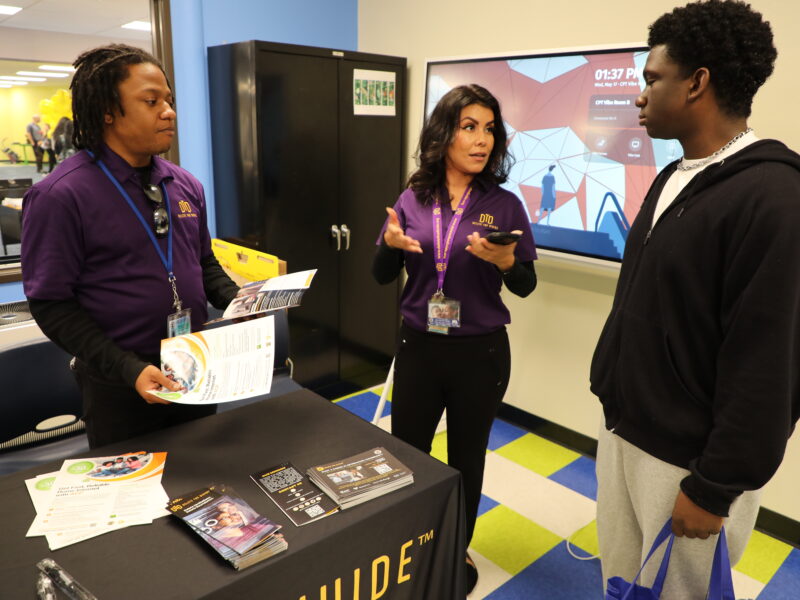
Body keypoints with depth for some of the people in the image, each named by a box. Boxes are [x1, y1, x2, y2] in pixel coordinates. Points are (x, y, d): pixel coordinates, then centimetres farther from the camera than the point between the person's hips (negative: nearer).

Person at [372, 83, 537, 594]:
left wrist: (505, 262, -23)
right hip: (419, 346, 2)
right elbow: (382, 276, 5)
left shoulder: (504, 204, -7)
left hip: (481, 352, -2)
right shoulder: (413, 199, -1)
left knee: (466, 458, 15)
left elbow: (526, 287, -2)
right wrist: (391, 244, -15)